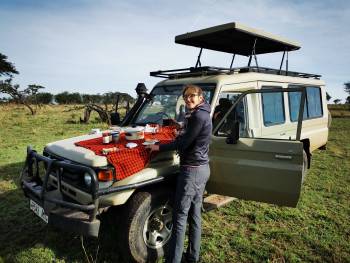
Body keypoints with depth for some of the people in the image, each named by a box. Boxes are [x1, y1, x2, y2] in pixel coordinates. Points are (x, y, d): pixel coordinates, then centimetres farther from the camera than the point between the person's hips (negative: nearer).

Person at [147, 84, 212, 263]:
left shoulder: (198, 116, -16)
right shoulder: (202, 114, 15)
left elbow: (183, 143, -16)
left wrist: (159, 147, -8)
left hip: (192, 170, -10)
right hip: (202, 168, 10)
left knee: (180, 216, -3)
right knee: (194, 214, 15)